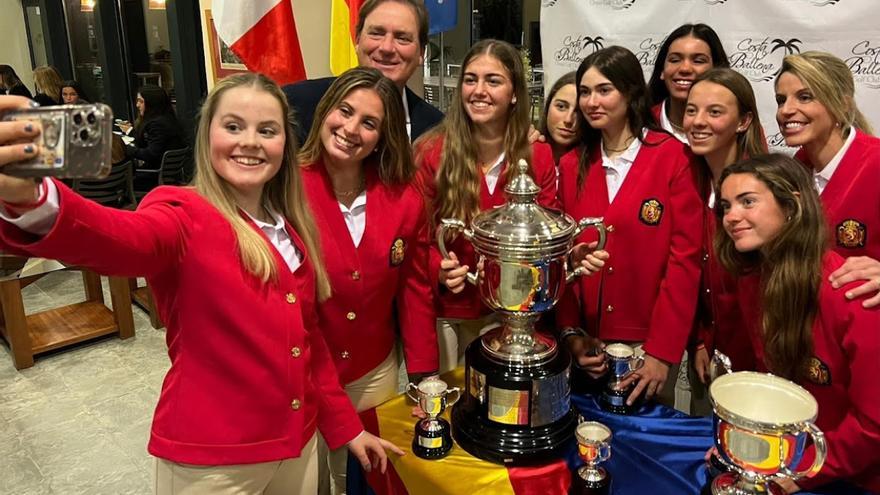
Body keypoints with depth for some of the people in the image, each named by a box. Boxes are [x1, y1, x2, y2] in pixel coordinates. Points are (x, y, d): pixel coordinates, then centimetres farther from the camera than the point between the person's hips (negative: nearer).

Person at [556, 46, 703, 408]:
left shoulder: (673, 157, -9)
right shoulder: (574, 166, 5)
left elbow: (684, 260, -11)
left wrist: (662, 351, -14)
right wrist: (571, 333, -4)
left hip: (649, 343, -3)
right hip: (588, 346, 4)